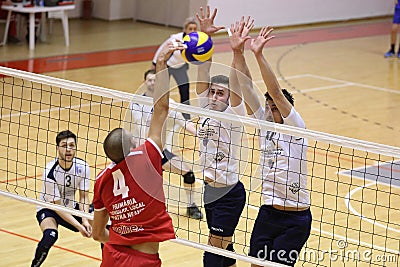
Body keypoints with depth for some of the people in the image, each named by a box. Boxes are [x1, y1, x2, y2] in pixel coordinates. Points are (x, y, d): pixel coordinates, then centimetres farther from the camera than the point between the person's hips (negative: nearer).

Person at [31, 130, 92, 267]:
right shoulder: (50, 172, -27)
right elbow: (57, 206, -22)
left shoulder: (82, 167, -15)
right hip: (49, 209, -5)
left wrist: (85, 220, -24)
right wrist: (78, 226, -28)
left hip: (72, 208, 5)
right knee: (50, 236, -36)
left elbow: (84, 196, -7)